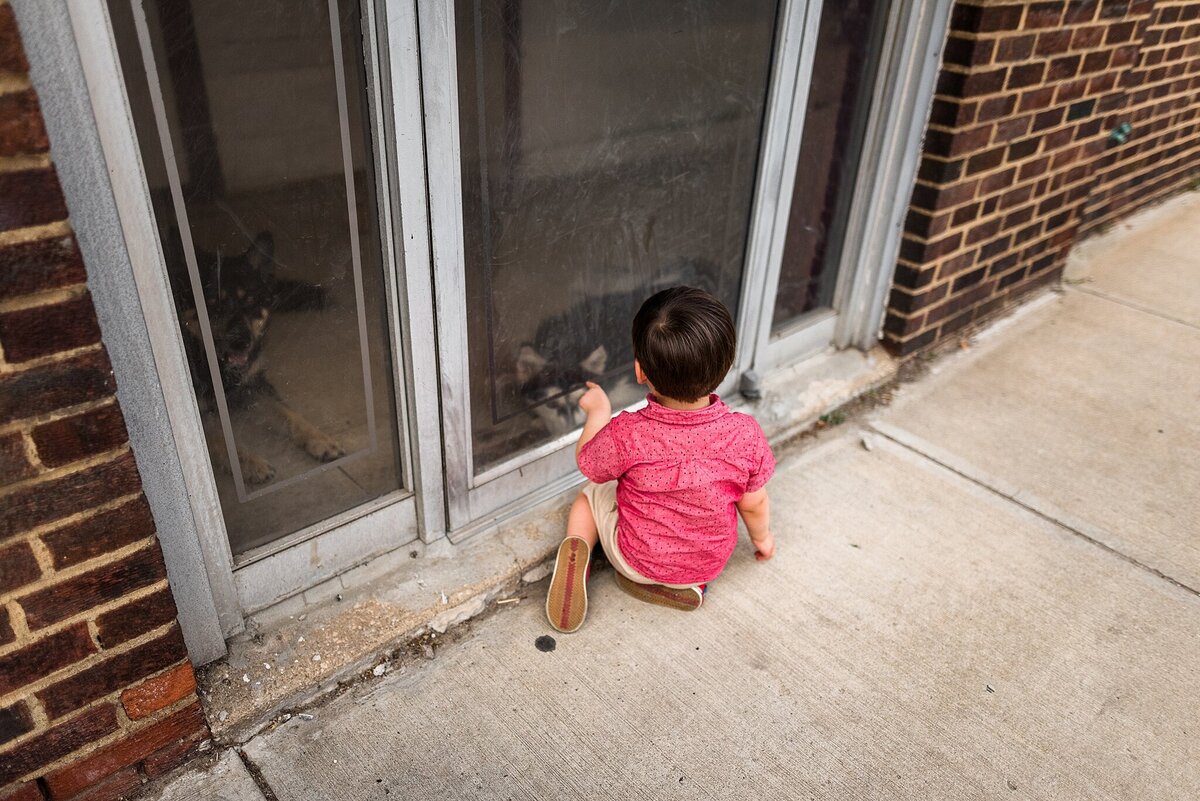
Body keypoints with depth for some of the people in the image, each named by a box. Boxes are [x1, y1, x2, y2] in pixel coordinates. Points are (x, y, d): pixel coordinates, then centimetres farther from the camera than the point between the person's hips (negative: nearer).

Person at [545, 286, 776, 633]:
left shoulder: (626, 434, -32)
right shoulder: (746, 434, -26)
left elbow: (587, 464, -9)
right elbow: (753, 503, -8)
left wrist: (598, 412, 6)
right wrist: (762, 537, 14)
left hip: (638, 560, -1)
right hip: (710, 561, 2)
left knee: (589, 495, 23)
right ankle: (687, 584, 13)